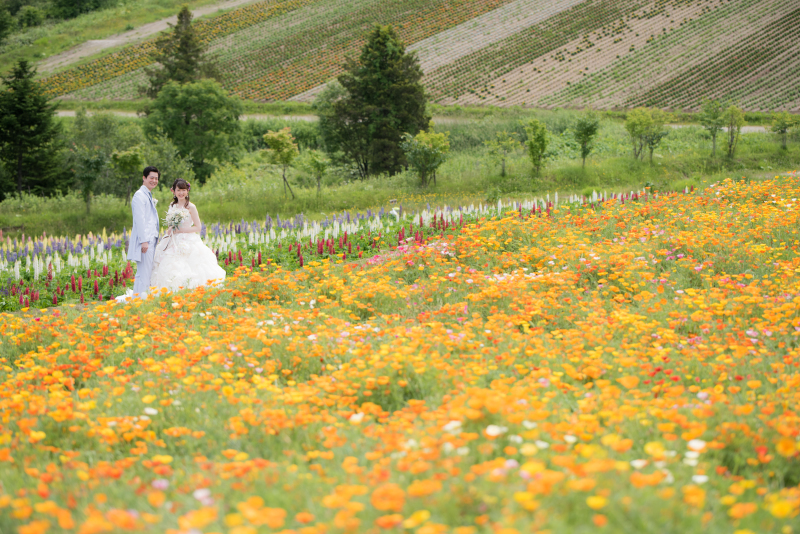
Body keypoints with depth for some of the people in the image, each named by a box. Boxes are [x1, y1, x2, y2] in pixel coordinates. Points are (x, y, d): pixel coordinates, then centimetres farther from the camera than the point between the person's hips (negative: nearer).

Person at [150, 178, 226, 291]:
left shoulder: (190, 207, -5)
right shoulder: (172, 206, 11)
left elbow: (198, 227, -6)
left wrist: (181, 230, -14)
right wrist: (170, 231, -2)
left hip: (188, 243, -5)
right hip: (174, 243, 5)